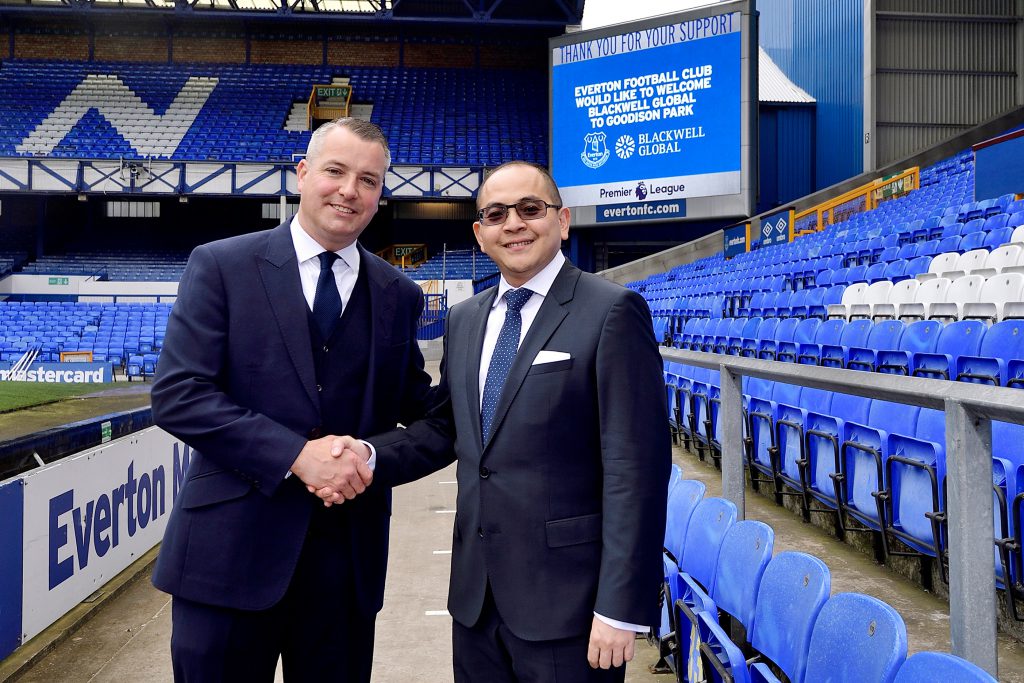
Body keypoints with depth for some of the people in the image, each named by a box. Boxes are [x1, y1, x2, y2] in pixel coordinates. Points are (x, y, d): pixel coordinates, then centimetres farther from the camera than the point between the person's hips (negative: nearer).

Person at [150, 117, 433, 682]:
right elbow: (177, 394, -10)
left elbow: (413, 403, 12)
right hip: (231, 548, -2)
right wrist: (295, 454, -18)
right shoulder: (221, 265, -2)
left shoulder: (398, 294, 7)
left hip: (349, 554, 3)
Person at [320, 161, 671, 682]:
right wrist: (371, 455, -6)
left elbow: (636, 466, -14)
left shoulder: (612, 312, -11)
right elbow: (445, 427, 14)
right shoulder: (464, 319, 10)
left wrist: (621, 608, -16)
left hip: (567, 597, -5)